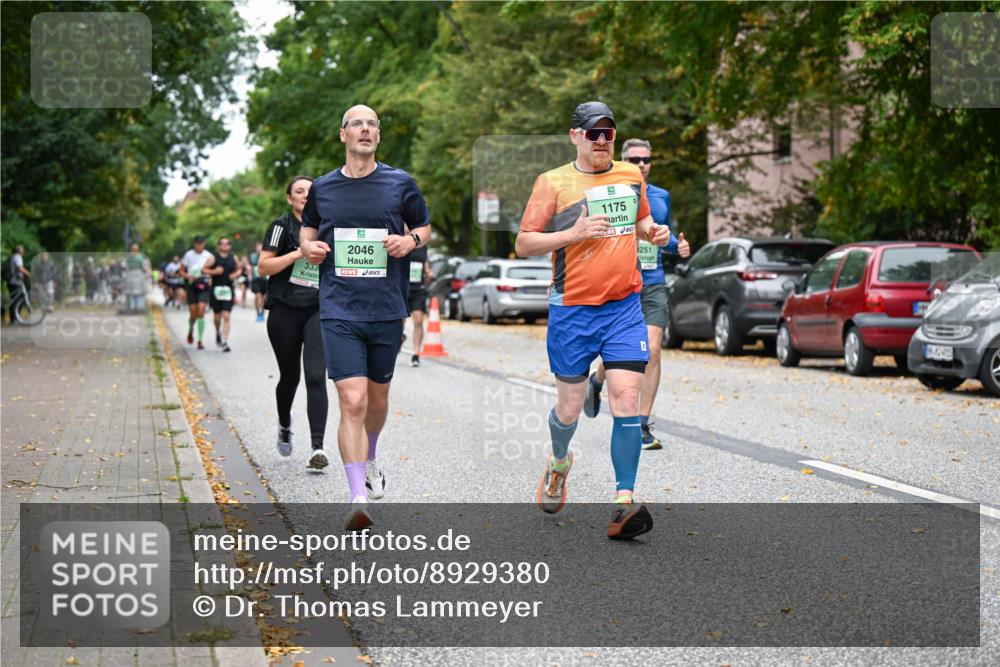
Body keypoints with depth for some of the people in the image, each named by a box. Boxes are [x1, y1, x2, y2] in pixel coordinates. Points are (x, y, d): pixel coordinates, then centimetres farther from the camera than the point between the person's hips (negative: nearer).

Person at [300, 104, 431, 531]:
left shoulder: (400, 183, 4)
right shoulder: (322, 188, 6)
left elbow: (425, 227, 15)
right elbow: (308, 231, 22)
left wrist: (411, 240, -7)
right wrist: (309, 248, 0)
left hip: (387, 310, 1)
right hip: (339, 311, -1)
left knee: (377, 399, 16)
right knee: (352, 402, -14)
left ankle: (369, 461, 46)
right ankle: (358, 498, -12)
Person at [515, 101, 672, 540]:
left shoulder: (631, 175, 10)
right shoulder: (553, 182, -2)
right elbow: (523, 244, -4)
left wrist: (653, 231, 6)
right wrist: (573, 233, -16)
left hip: (625, 306, 2)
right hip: (572, 309, -2)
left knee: (626, 399, -11)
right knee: (569, 407, 7)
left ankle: (623, 504, -10)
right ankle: (559, 462, 40)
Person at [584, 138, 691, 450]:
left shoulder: (662, 197, 12)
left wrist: (678, 245, 4)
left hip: (653, 285, 3)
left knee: (652, 352, -8)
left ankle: (643, 426, -1)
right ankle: (596, 382, 33)